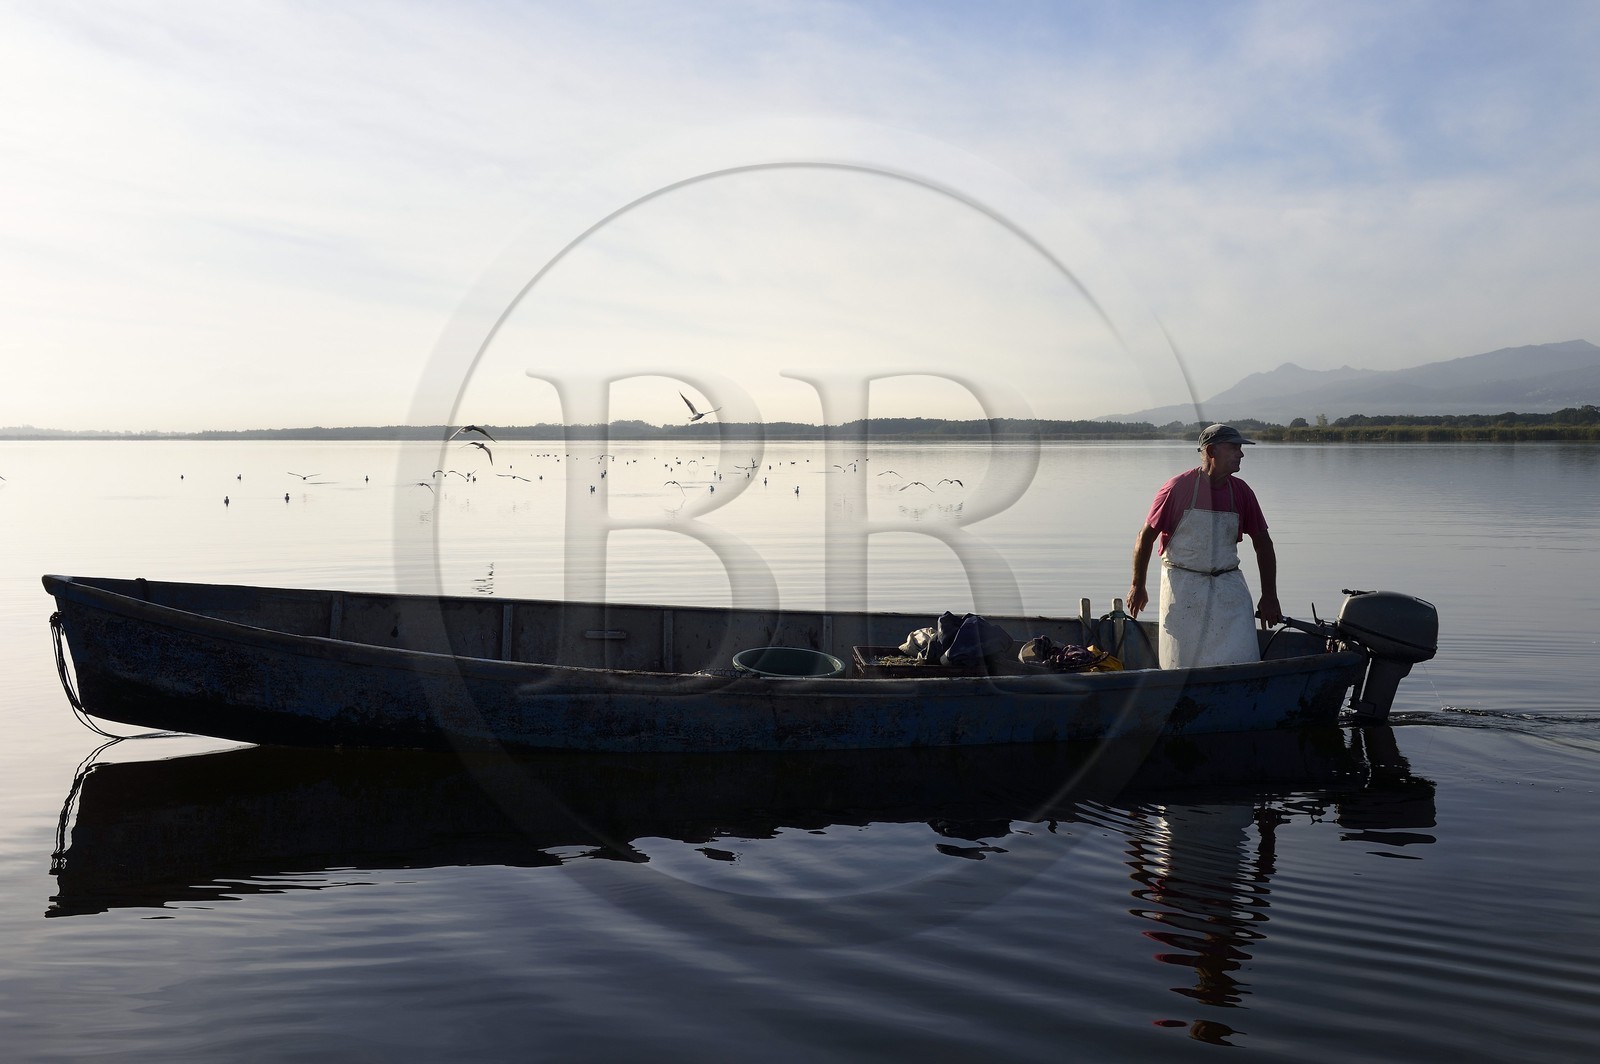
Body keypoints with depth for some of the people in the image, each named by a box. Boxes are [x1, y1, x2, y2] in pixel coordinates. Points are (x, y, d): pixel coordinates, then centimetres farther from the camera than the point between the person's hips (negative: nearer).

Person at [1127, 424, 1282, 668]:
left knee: (1240, 661, -7)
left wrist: (1269, 596, 7)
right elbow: (1146, 537, -2)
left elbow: (1262, 543, 10)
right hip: (1182, 586, -3)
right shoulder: (1178, 488, -9)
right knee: (1181, 664, 4)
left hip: (1228, 586, 3)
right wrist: (1138, 586, 2)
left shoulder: (1241, 492, 3)